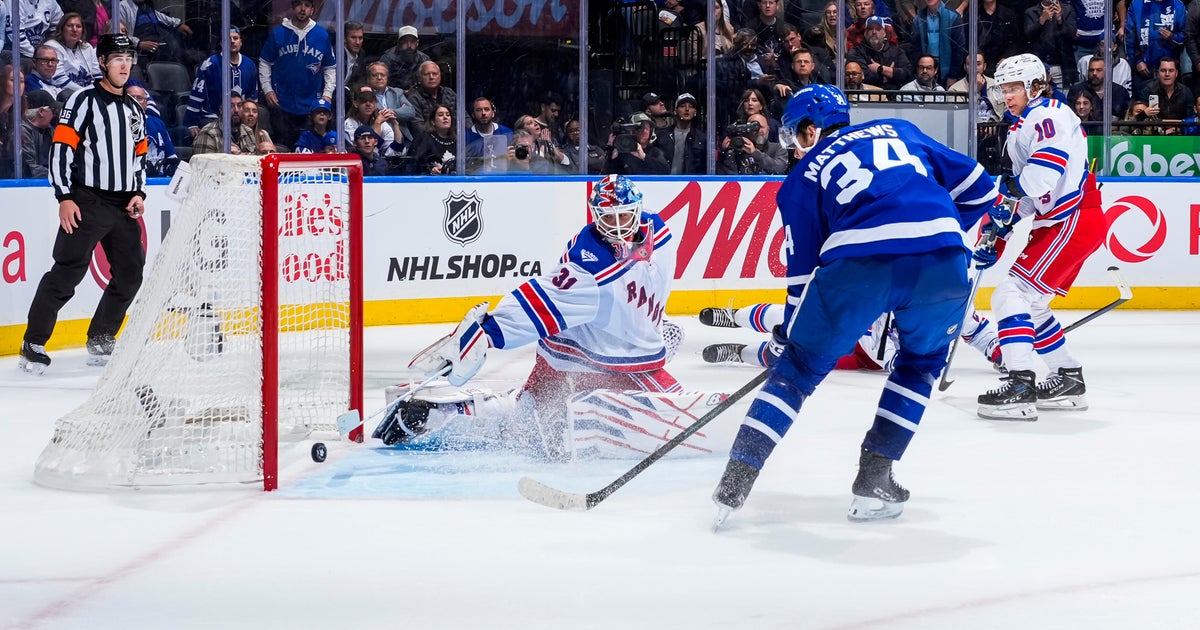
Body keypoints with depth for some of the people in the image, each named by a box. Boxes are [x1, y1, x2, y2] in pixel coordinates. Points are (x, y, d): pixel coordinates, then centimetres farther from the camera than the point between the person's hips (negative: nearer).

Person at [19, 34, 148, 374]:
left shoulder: (134, 109, 16)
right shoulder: (83, 101, -5)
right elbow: (61, 148, -10)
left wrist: (139, 193, 7)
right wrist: (64, 198, -16)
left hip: (124, 206, 7)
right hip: (87, 203, -7)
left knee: (130, 275, 5)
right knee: (67, 273, -10)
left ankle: (100, 341, 19)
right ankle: (33, 345, -5)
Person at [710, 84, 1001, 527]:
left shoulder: (804, 175, 24)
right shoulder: (900, 132, 31)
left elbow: (804, 267, 21)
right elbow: (978, 188, 29)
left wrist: (789, 334, 32)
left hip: (856, 263, -2)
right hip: (942, 259, 2)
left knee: (800, 365, 17)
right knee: (921, 362, 27)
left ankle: (736, 479, 9)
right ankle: (874, 481, 19)